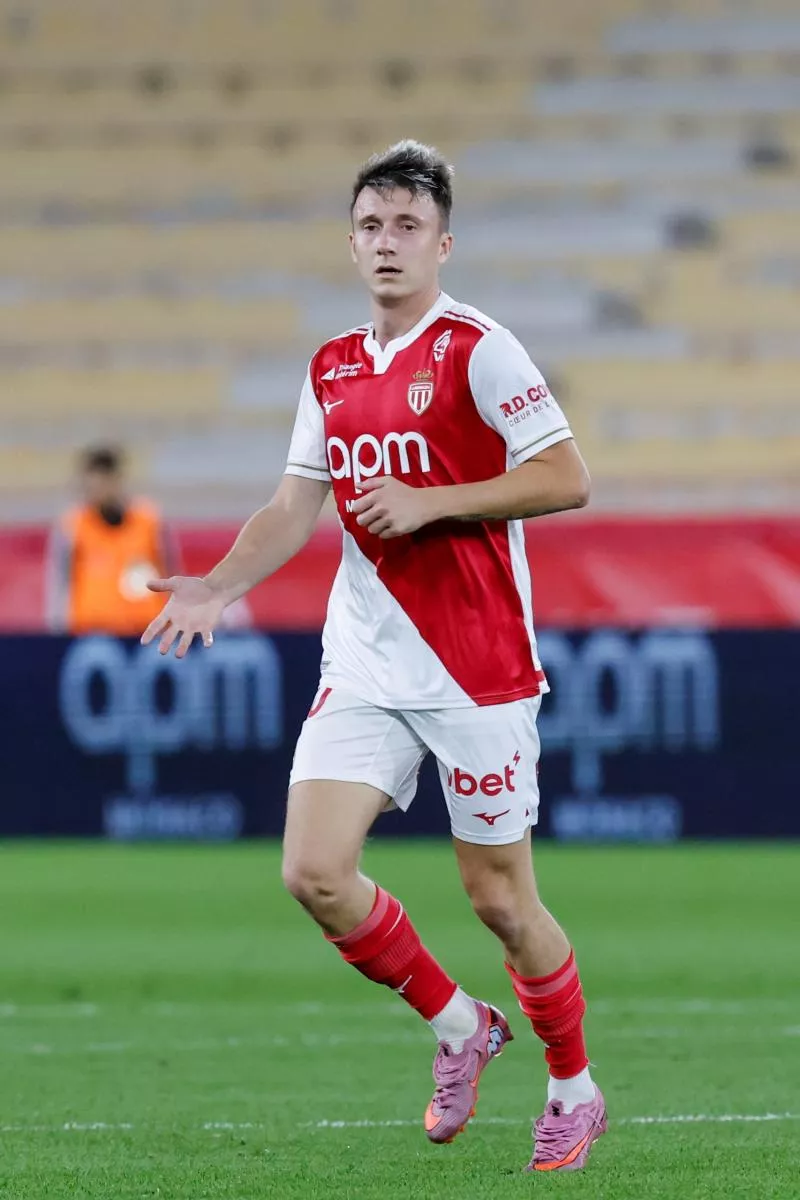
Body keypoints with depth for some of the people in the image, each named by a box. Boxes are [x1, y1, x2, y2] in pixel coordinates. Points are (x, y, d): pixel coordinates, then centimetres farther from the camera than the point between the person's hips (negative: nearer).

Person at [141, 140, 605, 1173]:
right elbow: (297, 503, 16)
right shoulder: (332, 369, 12)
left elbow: (566, 479, -13)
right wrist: (218, 586, 1)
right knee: (314, 872, -8)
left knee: (498, 898, 0)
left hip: (476, 669, -6)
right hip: (364, 663, 6)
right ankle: (457, 1027, 15)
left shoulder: (476, 349, -8)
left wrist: (429, 501, -18)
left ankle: (574, 1089, 22)